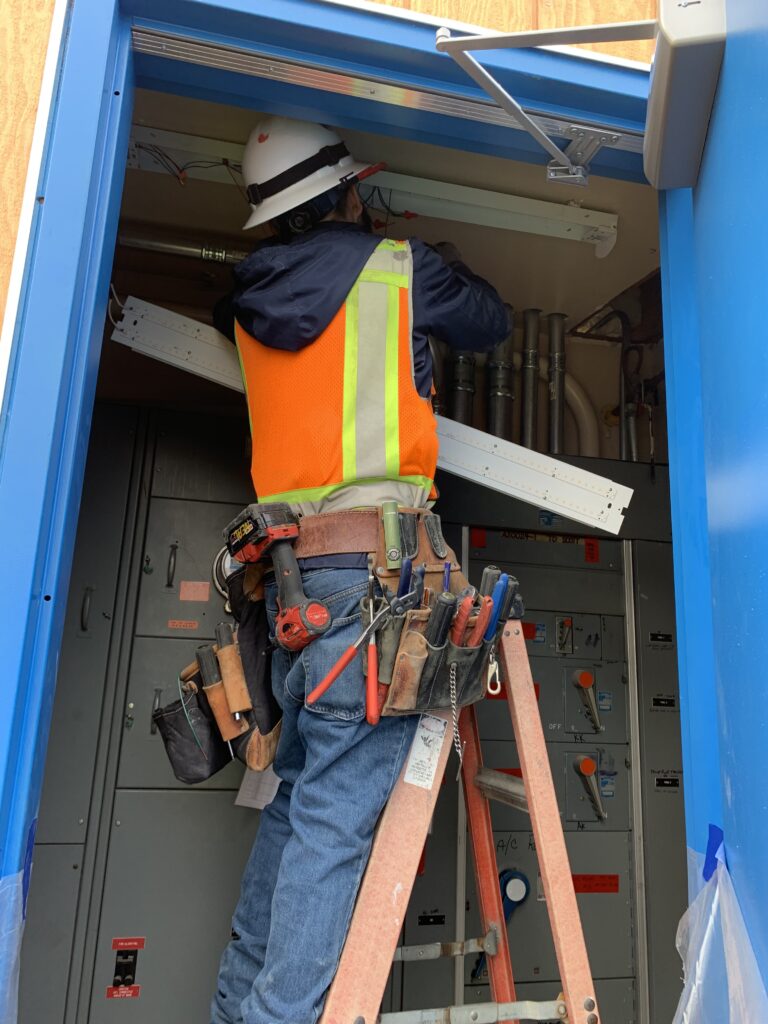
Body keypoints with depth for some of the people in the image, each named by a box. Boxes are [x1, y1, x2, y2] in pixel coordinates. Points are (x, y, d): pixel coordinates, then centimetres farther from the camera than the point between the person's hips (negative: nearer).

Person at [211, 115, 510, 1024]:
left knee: (299, 791, 15)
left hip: (290, 569, 7)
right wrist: (442, 274, 41)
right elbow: (493, 324, 20)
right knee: (340, 808, -5)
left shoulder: (251, 297, 18)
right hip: (372, 558, -6)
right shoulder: (399, 268, 5)